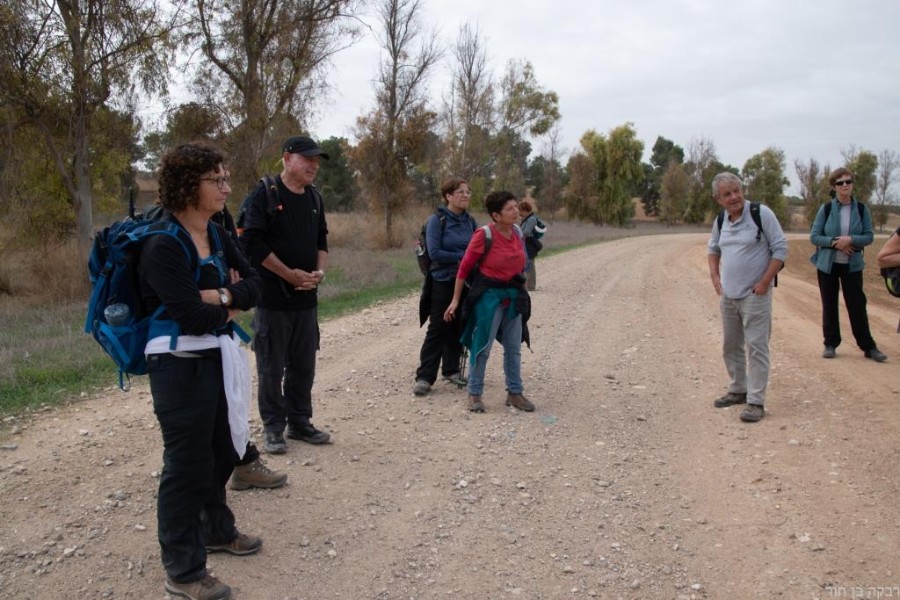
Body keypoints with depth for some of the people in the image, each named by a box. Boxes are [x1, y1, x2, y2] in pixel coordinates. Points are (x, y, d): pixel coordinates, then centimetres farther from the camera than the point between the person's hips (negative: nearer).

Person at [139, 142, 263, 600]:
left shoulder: (217, 236, 7)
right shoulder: (163, 245, -19)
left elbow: (253, 286, 3)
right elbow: (191, 315, -25)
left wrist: (221, 296, -16)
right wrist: (228, 308, -6)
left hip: (217, 357, 8)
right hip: (180, 365, -8)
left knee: (222, 450, 21)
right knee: (188, 463, 2)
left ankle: (216, 530, 43)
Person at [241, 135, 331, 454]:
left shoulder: (314, 197, 11)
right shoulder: (265, 193, -10)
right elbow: (253, 242, -16)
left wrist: (319, 272, -2)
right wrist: (290, 274, -16)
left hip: (306, 297, 6)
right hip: (272, 296, -6)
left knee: (304, 365, 13)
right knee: (272, 366, 3)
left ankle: (299, 422, 26)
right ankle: (273, 428, 15)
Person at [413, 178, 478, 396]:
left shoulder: (470, 221, 6)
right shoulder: (437, 220, -9)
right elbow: (434, 253, -16)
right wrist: (462, 256, -14)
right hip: (442, 282, -5)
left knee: (458, 328, 10)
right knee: (438, 329, -5)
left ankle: (451, 370, 23)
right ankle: (424, 377, 0)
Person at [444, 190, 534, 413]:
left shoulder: (518, 231, 1)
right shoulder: (484, 234, -16)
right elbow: (464, 267, -11)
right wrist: (455, 300, -9)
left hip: (514, 296, 6)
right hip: (488, 296, -6)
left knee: (514, 348, 12)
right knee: (482, 346, 2)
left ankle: (514, 393, 24)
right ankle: (474, 394, 16)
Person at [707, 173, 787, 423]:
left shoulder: (762, 213, -11)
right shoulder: (720, 222, 7)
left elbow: (780, 248, -11)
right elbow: (712, 248, 24)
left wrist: (765, 282, -15)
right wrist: (714, 275, 10)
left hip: (754, 296, -7)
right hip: (728, 296, 7)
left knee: (756, 348, -6)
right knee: (731, 346, 16)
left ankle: (756, 402, -1)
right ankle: (738, 390, 31)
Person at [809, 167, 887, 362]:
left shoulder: (861, 209, -1)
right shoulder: (826, 209, -3)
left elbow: (869, 236, -2)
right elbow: (814, 237, -4)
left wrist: (850, 239, -20)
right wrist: (834, 242, -20)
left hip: (852, 265, 0)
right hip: (827, 264, 0)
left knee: (857, 305, 1)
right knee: (829, 305, 6)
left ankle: (868, 346, 9)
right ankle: (831, 344, 17)